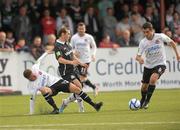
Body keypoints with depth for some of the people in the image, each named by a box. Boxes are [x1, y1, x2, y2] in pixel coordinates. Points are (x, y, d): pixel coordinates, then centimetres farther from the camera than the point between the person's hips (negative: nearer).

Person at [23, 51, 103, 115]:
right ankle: (55, 109, -31)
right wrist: (31, 113, -11)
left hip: (57, 81, 5)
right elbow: (32, 98, -9)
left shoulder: (34, 68, -4)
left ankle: (94, 105, -5)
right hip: (51, 88, -5)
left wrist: (46, 53, 26)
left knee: (76, 89, -11)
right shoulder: (31, 86, -13)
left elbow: (38, 61, 16)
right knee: (43, 90, -40)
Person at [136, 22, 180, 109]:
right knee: (144, 86, 7)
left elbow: (171, 42, 3)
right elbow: (138, 56, -16)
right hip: (148, 65, 3)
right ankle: (142, 100, 39)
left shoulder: (160, 37, -15)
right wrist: (139, 59, -40)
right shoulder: (143, 42, -13)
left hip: (160, 64, -3)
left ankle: (147, 101, -16)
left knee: (153, 79, -29)